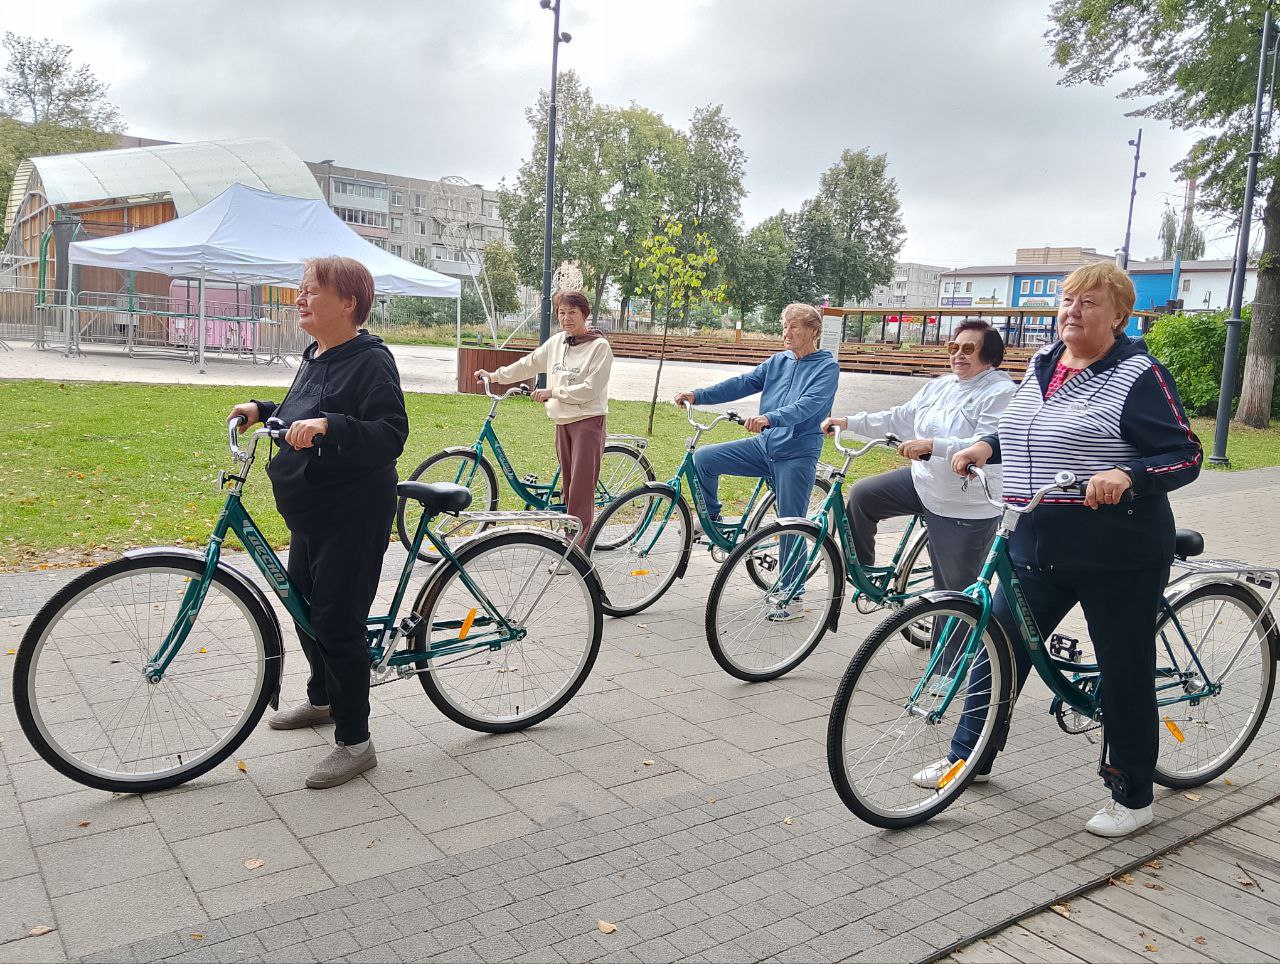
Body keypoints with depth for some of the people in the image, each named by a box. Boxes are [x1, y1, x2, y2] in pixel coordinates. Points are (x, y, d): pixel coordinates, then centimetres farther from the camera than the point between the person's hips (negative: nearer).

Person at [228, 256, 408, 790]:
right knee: (305, 609, 22)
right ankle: (322, 700, 45)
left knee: (338, 624, -4)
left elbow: (391, 435, -26)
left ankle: (355, 742, 10)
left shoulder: (371, 361, -17)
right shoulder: (314, 357, 12)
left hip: (352, 518, -10)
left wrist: (328, 426, -37)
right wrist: (261, 410, 10)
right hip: (309, 514, 10)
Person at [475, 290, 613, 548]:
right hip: (562, 422, 6)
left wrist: (552, 392, -13)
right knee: (569, 488, 10)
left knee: (581, 490, -8)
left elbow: (590, 389, -15)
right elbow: (529, 364, 22)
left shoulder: (600, 346, -8)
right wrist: (495, 375, 22)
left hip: (588, 422, -6)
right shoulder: (557, 342, 11)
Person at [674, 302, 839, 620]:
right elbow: (742, 383, 4)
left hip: (796, 454, -6)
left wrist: (770, 418, -40)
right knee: (703, 458, -6)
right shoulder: (778, 361, 11)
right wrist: (698, 395, -7)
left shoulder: (827, 367, -7)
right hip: (764, 444, 6)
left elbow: (808, 405, -23)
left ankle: (792, 598, 11)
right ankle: (711, 519, 15)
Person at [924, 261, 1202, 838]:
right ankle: (969, 756, 30)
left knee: (1124, 671, 8)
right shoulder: (1042, 364, 11)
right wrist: (986, 447, 6)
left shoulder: (1139, 375, -9)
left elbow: (1186, 456, -11)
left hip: (1117, 556, -6)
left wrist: (1125, 475, -29)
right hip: (1037, 548, 6)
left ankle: (1132, 798, 26)